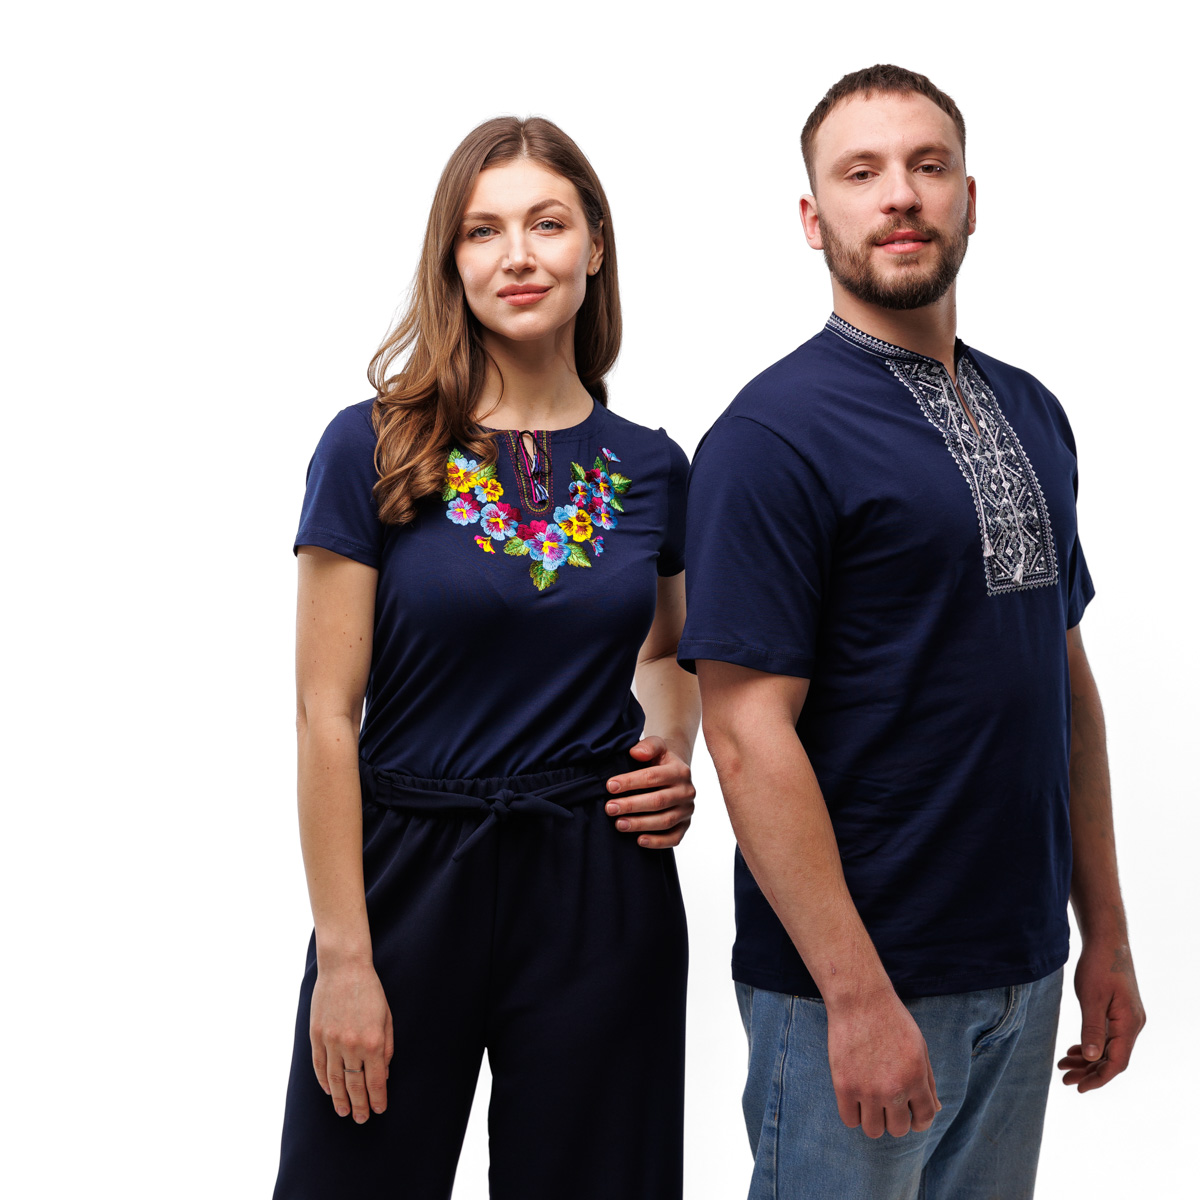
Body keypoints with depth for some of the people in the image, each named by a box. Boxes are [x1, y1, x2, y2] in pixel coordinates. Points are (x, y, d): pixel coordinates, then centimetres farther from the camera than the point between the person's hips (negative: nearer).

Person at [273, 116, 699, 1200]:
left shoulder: (652, 466, 3)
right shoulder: (373, 450, -6)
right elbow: (327, 714, -8)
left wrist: (672, 754, -2)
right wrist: (343, 957, -11)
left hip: (602, 879, 3)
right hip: (409, 868, -2)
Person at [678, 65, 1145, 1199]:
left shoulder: (1032, 415, 9)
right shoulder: (772, 433, -13)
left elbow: (1069, 677, 13)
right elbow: (748, 731, -18)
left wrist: (1106, 930, 10)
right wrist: (859, 996, -20)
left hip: (1025, 975, 7)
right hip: (851, 981, -7)